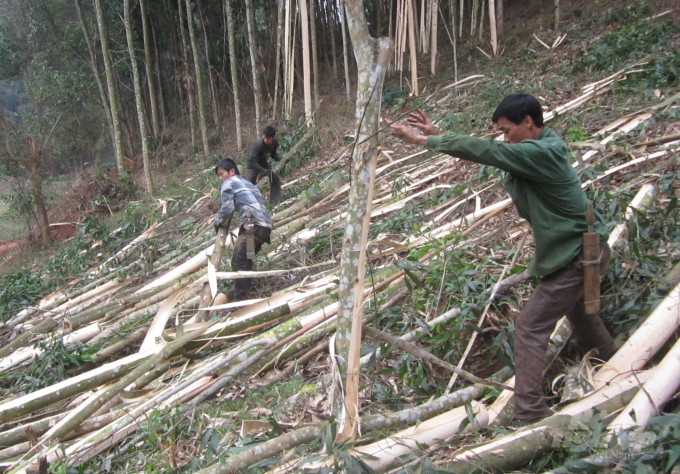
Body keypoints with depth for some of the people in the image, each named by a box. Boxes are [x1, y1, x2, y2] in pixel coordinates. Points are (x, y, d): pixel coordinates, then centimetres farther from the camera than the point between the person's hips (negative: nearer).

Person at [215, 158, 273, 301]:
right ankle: (244, 291, 22)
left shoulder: (228, 183, 8)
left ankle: (239, 299, -11)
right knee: (245, 260, 18)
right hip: (266, 226, 8)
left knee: (239, 262, -7)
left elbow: (227, 207, -3)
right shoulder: (247, 183, 33)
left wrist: (218, 220, 12)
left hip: (253, 224, -8)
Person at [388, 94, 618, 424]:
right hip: (582, 248, 10)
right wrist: (436, 136, -2)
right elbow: (485, 152, 6)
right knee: (577, 310, 30)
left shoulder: (540, 153, -23)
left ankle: (529, 415, -3)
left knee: (530, 327, -7)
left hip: (577, 254, -10)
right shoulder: (538, 149, 6)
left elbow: (481, 150, -27)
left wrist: (423, 140, -21)